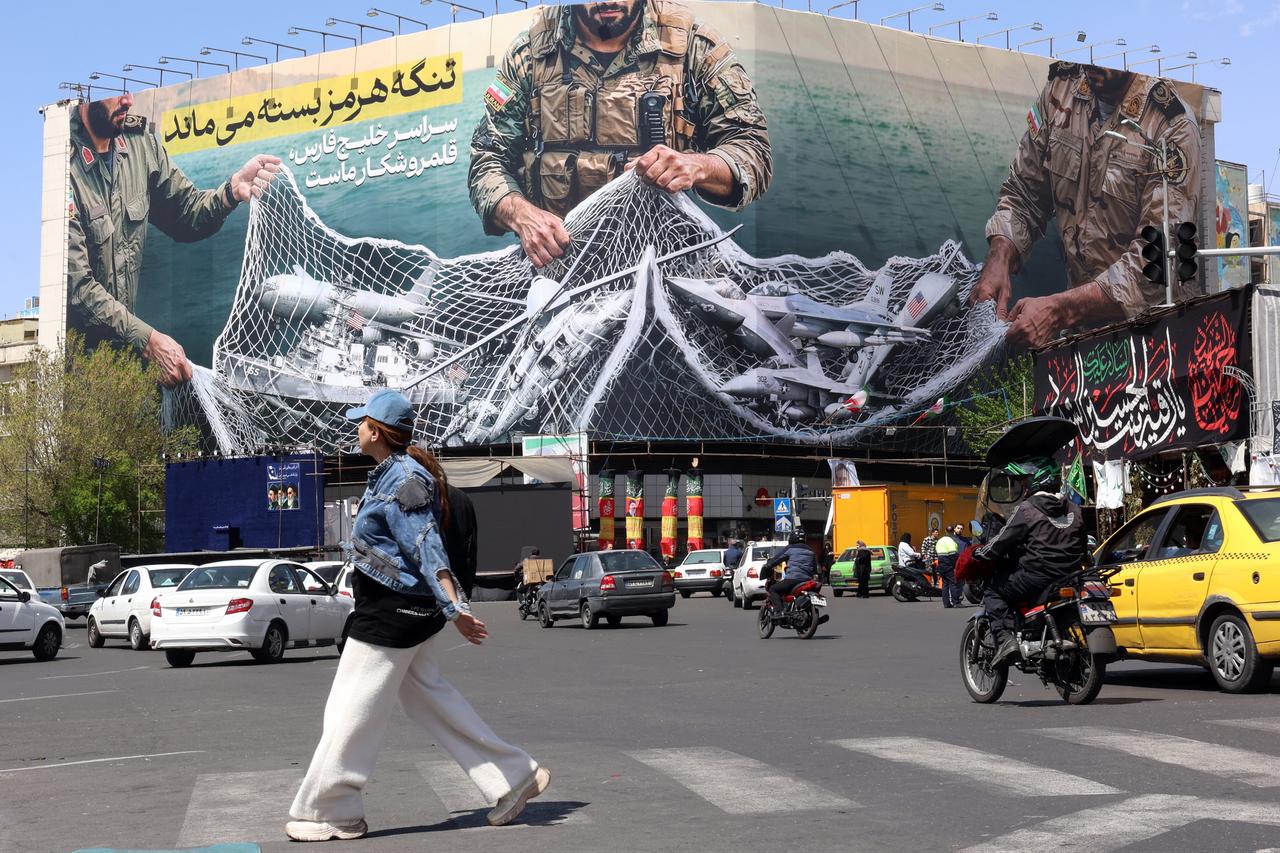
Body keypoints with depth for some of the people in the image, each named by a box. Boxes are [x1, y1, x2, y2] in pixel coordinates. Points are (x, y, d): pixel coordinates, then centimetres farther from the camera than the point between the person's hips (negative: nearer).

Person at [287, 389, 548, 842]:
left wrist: (455, 609, -34)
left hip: (393, 612, -11)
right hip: (412, 610, 11)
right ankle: (515, 777, 18)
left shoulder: (403, 481, -19)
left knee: (352, 711, -1)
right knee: (429, 698, 15)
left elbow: (427, 548, -28)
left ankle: (331, 813, 11)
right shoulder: (389, 474, 12)